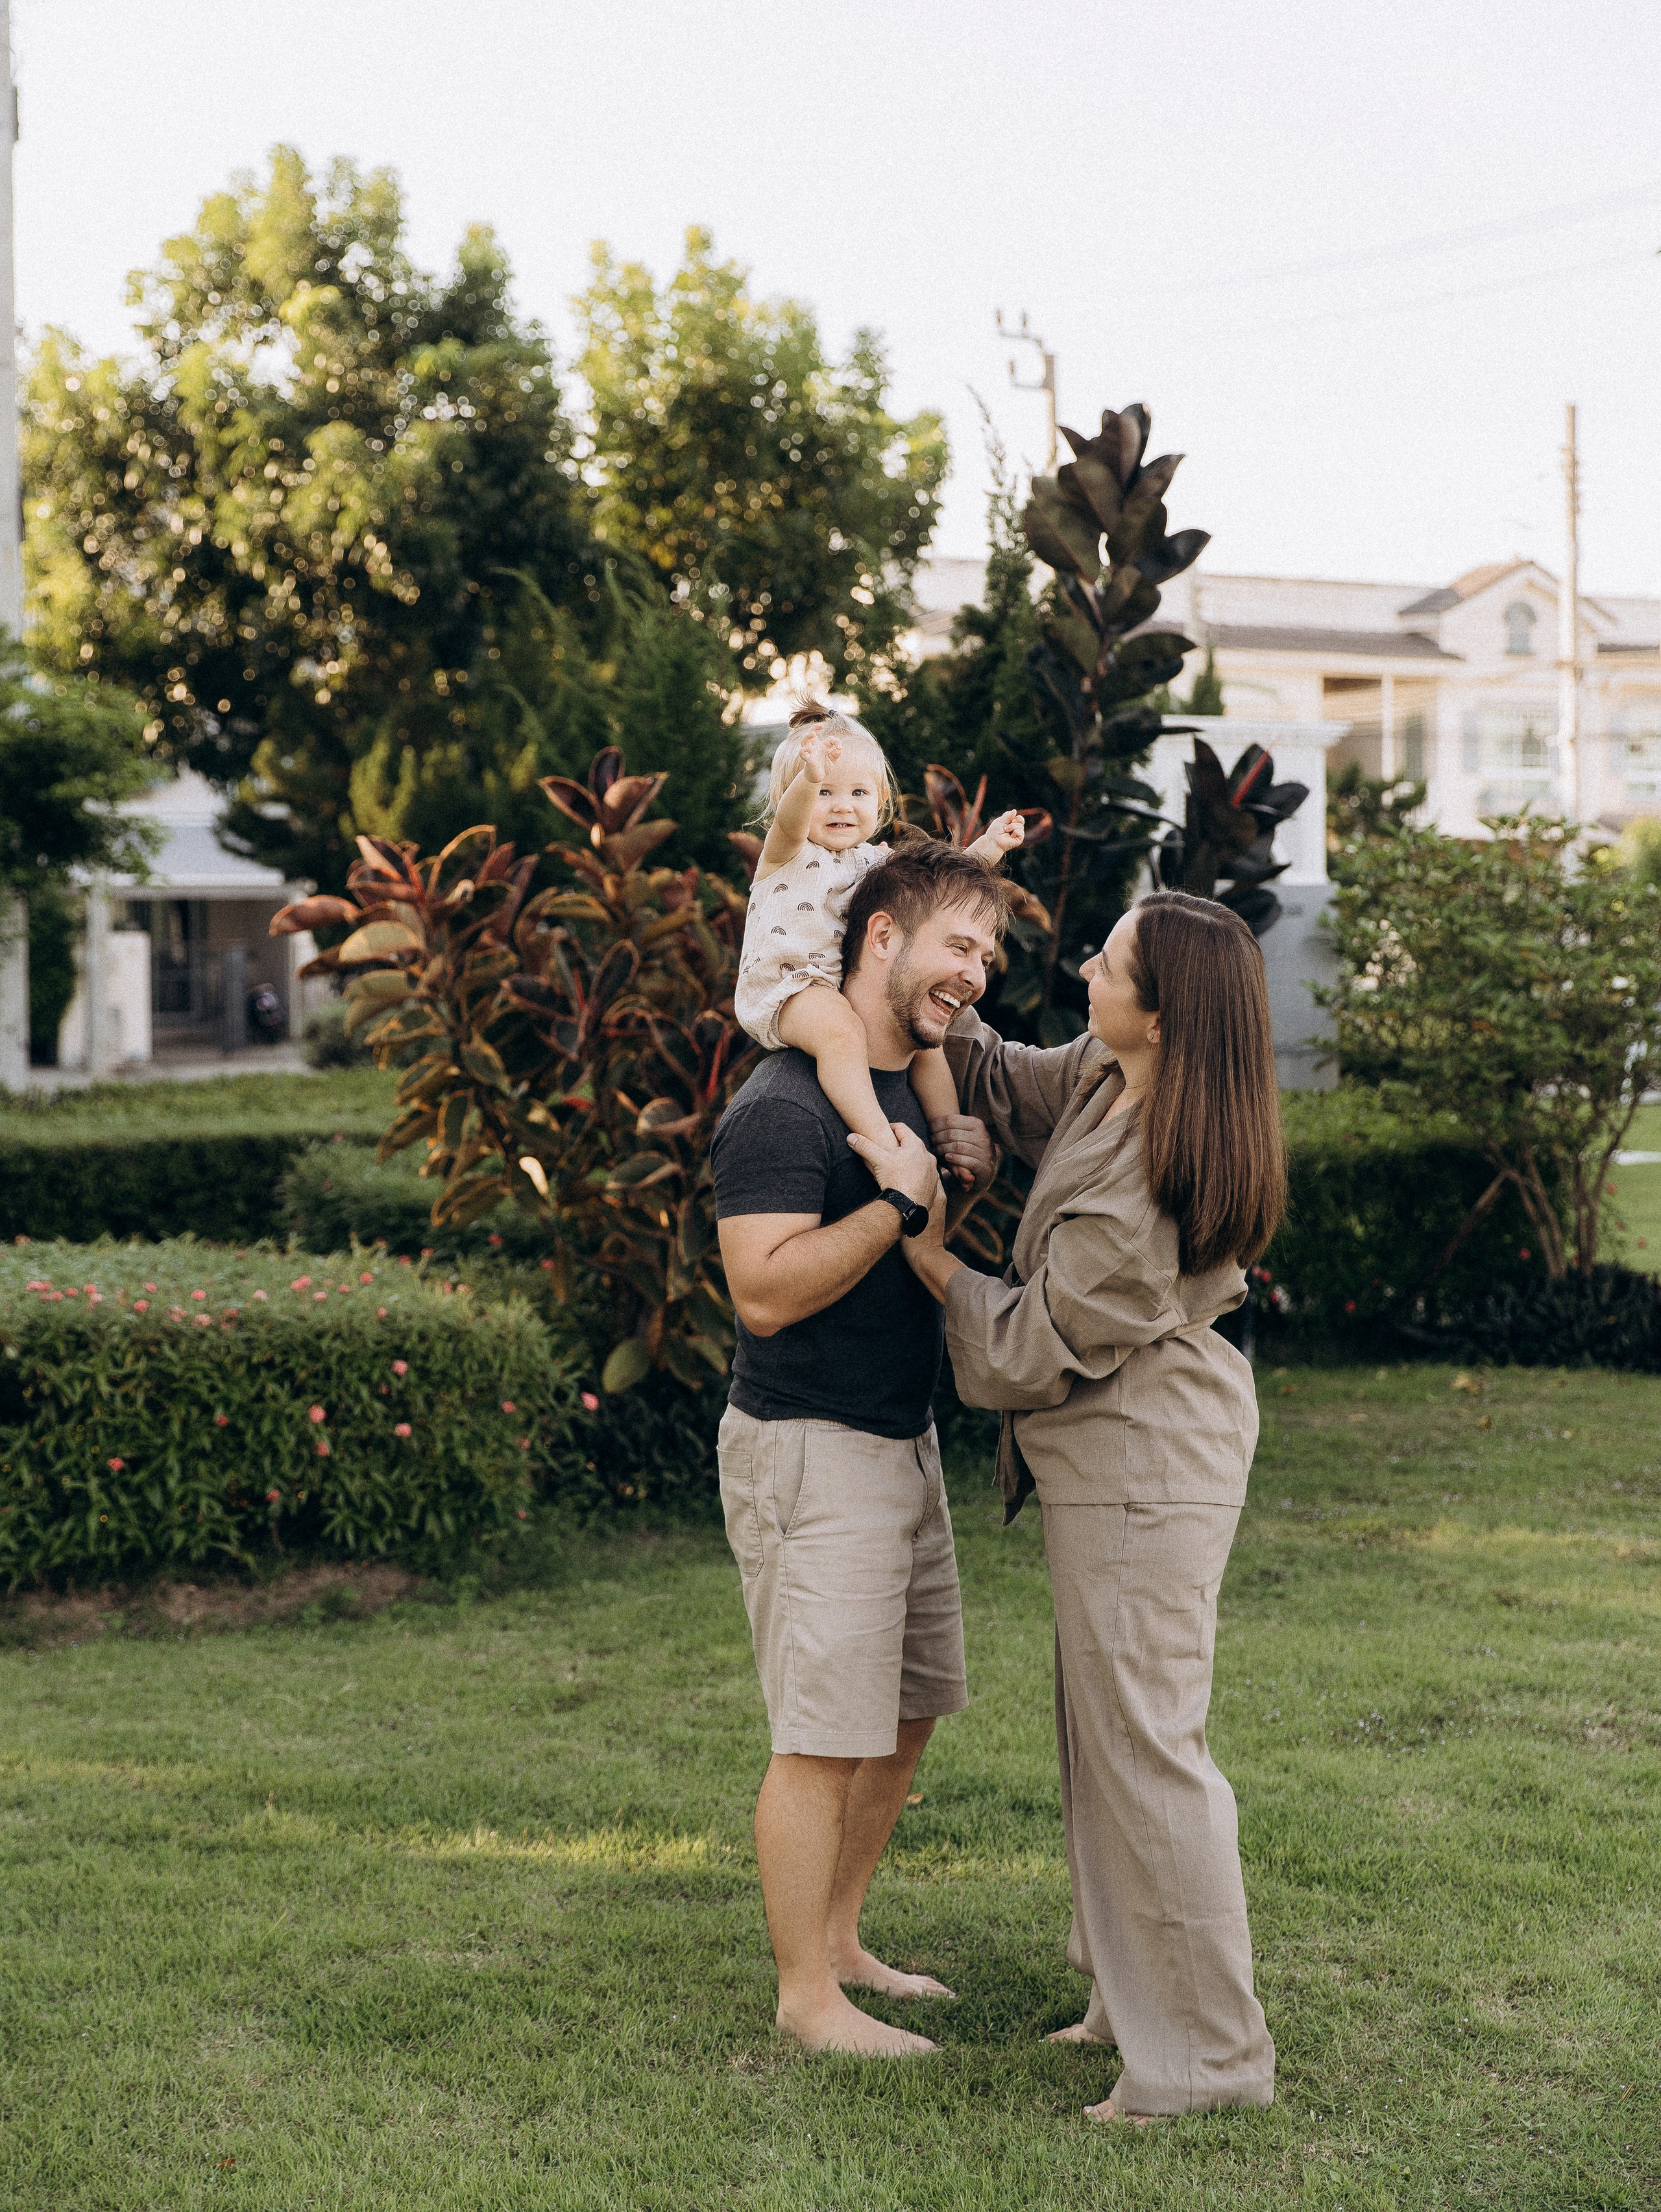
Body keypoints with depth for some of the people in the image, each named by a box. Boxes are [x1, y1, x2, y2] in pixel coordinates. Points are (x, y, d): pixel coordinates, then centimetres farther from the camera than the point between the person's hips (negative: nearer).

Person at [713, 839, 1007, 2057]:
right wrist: (900, 1203, -24)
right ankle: (806, 1994, 8)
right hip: (811, 1451, -10)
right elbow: (767, 1289, -26)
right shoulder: (786, 1105, -18)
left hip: (904, 1442, 10)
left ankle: (838, 1939, 31)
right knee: (826, 1738, -4)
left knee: (908, 1711, 17)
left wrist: (971, 1176, 6)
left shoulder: (918, 1082, 12)